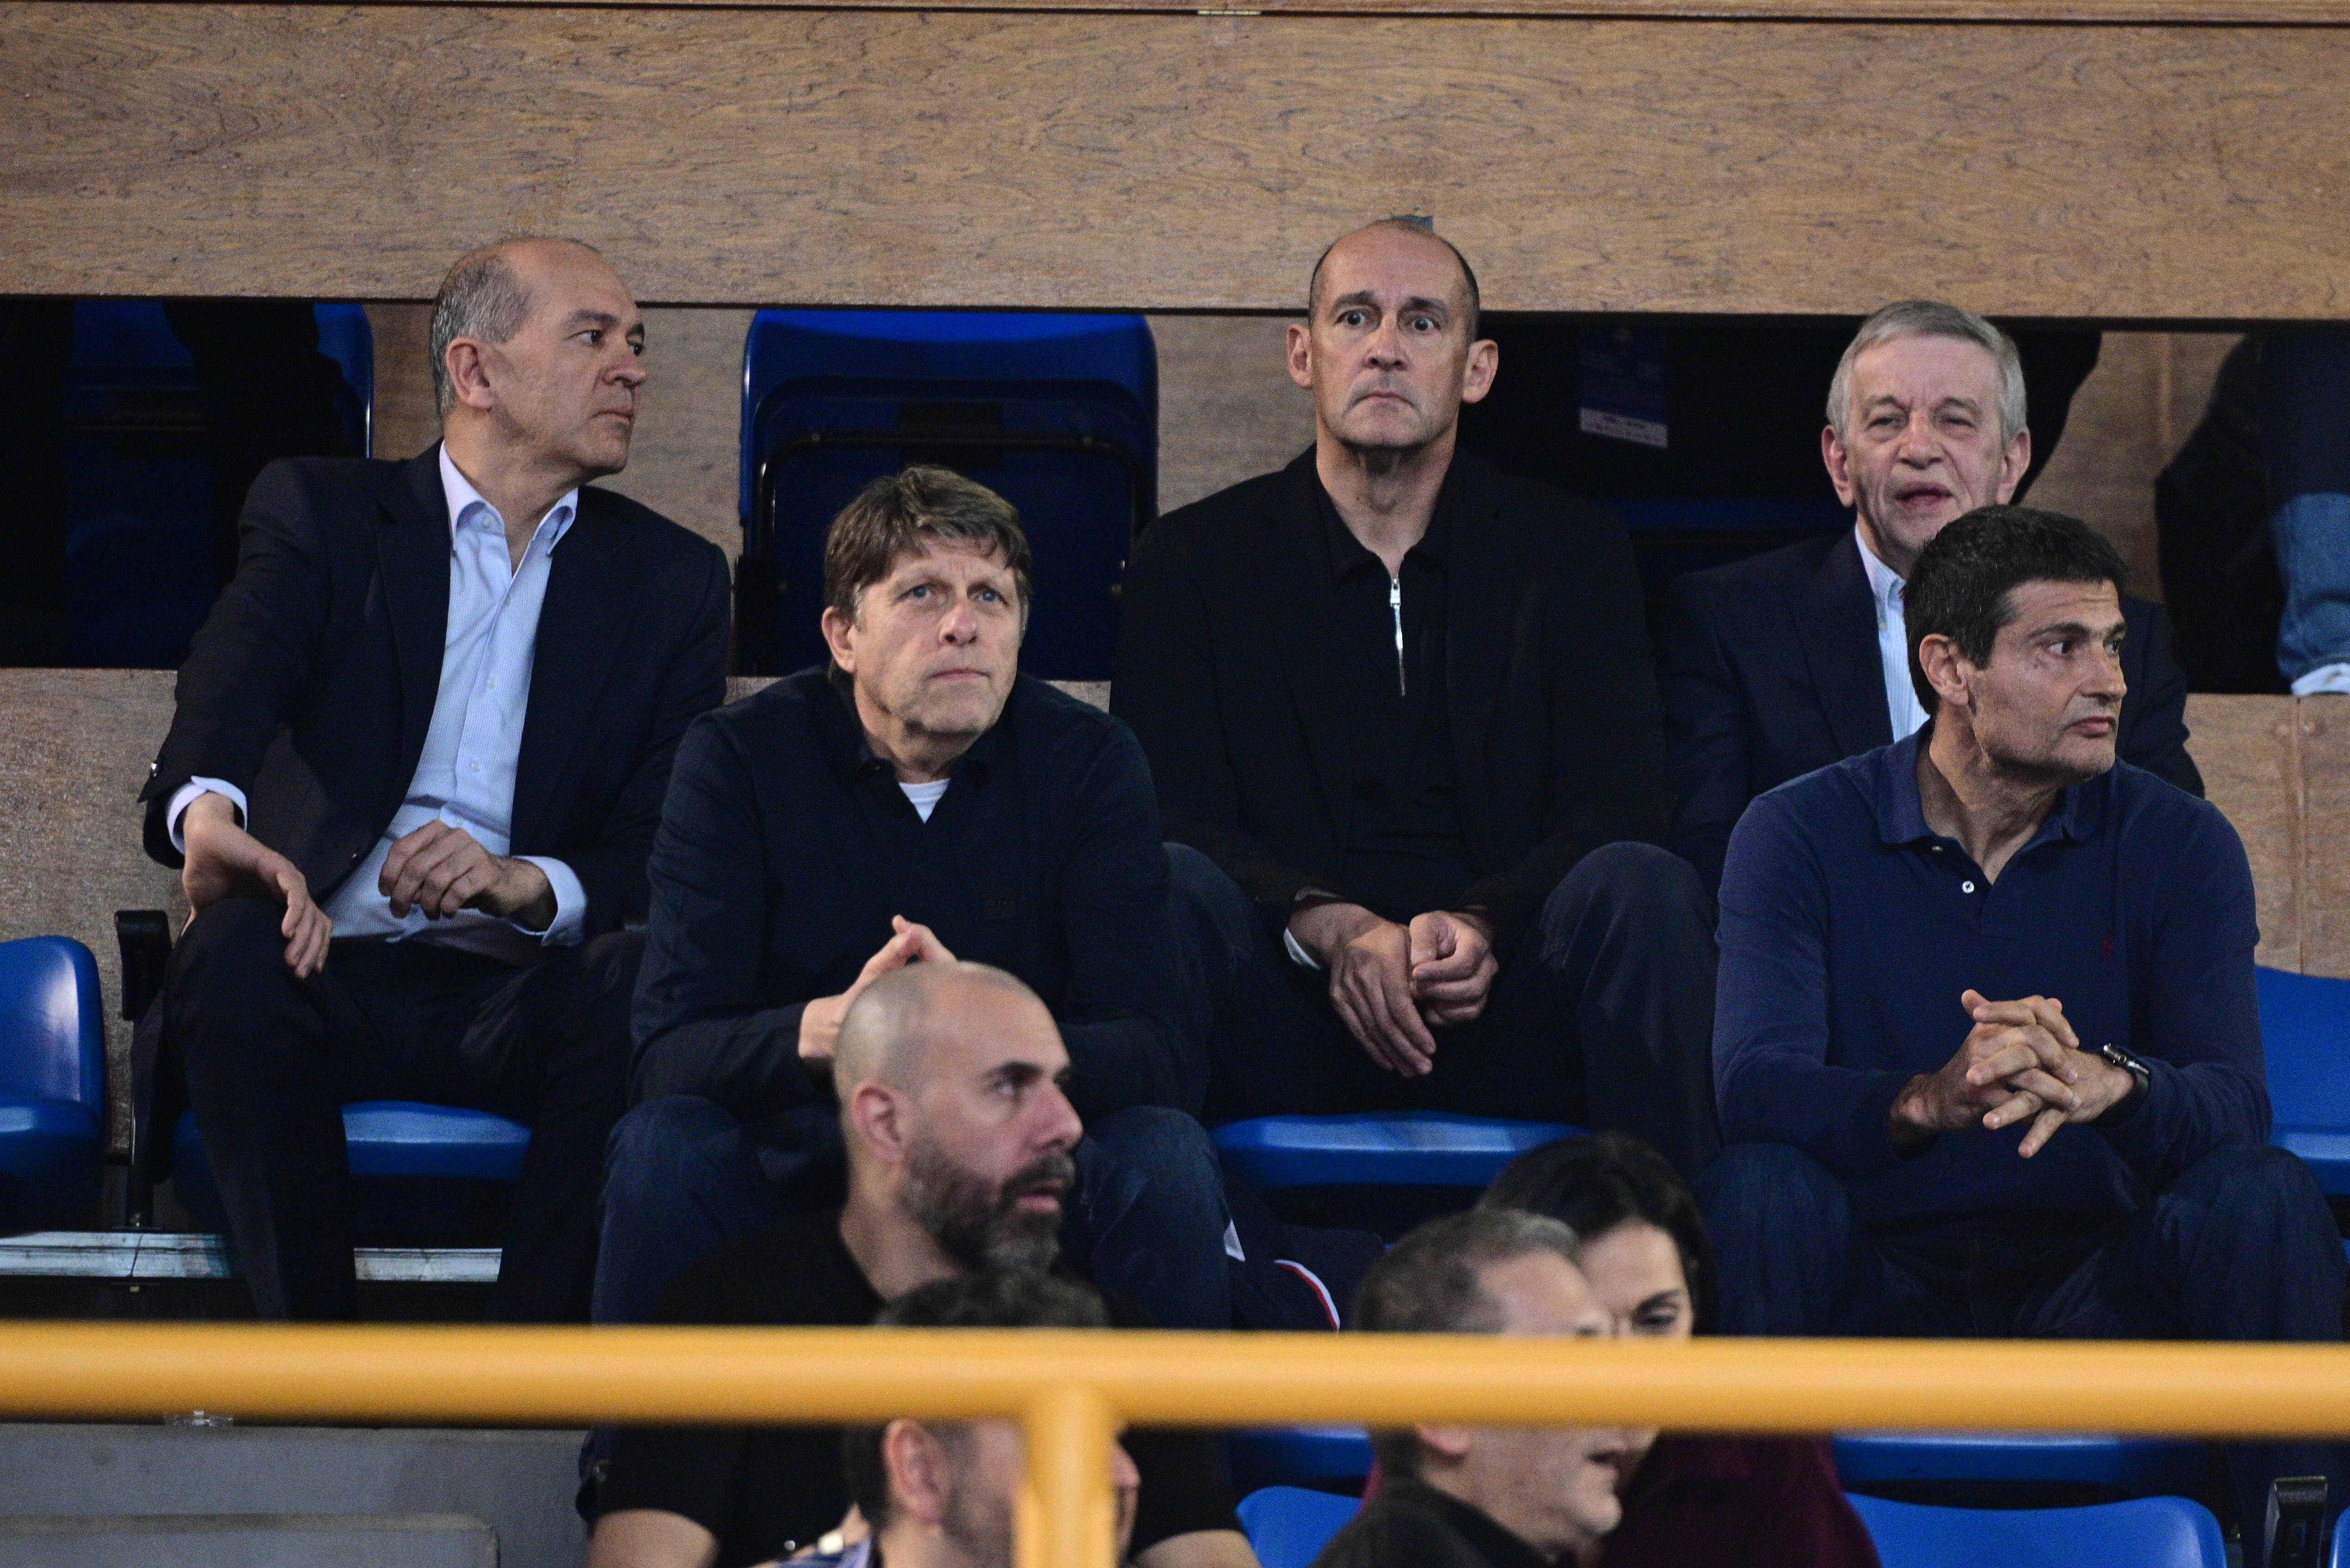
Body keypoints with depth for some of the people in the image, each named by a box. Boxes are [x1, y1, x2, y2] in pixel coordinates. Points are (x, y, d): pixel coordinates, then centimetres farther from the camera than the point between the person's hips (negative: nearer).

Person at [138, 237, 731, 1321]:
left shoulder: (672, 578, 16)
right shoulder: (320, 513, 11)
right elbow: (231, 674, -12)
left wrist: (530, 884, -19)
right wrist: (208, 808, -37)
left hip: (520, 992, 1)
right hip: (330, 974, -1)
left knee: (639, 985, -32)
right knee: (235, 948, -34)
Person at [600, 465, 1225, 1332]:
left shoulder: (1091, 762, -5)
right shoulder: (738, 758, -7)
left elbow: (1156, 1057, -14)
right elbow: (668, 1054, -17)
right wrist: (821, 1031, -39)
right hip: (793, 1165, -1)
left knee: (1165, 1157, -27)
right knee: (663, 1146, -29)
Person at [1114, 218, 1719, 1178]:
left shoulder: (1569, 552, 14)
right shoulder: (1194, 560, 11)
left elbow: (1618, 809, 2)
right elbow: (1173, 817, -2)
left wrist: (1484, 929, -20)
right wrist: (1331, 929, -22)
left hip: (1502, 1027, 1)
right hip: (1292, 1030, -1)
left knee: (1641, 886, -28)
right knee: (1172, 889, -30)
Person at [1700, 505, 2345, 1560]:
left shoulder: (2178, 844, 1)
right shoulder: (1801, 833, -3)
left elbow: (2235, 1100, -14)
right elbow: (1756, 1083, -19)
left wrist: (2107, 1082, -39)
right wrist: (1928, 1103, -42)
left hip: (2097, 1309, 1)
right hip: (1875, 1304, -1)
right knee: (1761, 1186, -31)